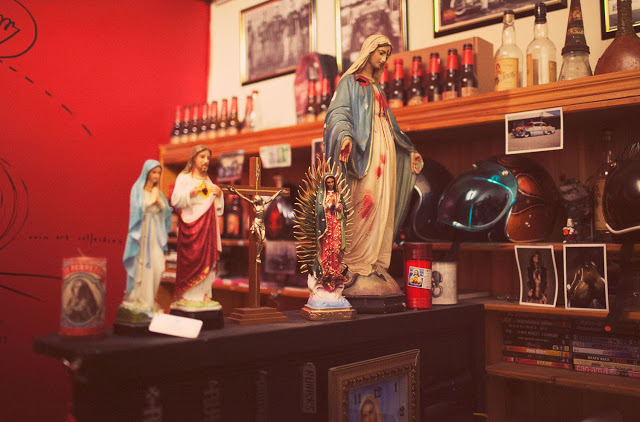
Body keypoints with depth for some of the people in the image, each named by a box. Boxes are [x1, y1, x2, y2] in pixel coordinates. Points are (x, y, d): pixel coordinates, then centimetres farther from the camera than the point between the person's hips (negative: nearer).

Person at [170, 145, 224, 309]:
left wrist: (218, 194, 2)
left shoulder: (207, 180, 21)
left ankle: (204, 295, 2)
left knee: (207, 257, -1)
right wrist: (192, 192, -20)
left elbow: (217, 206, 20)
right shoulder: (184, 178, 5)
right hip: (191, 223, -5)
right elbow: (175, 200, -8)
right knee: (190, 257, -9)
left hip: (208, 224, 5)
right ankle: (186, 296, -5)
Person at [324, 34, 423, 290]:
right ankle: (355, 265, -12)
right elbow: (339, 111, -11)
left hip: (385, 152, 8)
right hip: (365, 152, -7)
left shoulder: (377, 88, 27)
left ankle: (377, 265, 3)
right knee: (365, 204, -15)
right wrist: (345, 135, -32)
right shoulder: (350, 82, 5)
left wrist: (409, 149, 29)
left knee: (383, 207, 1)